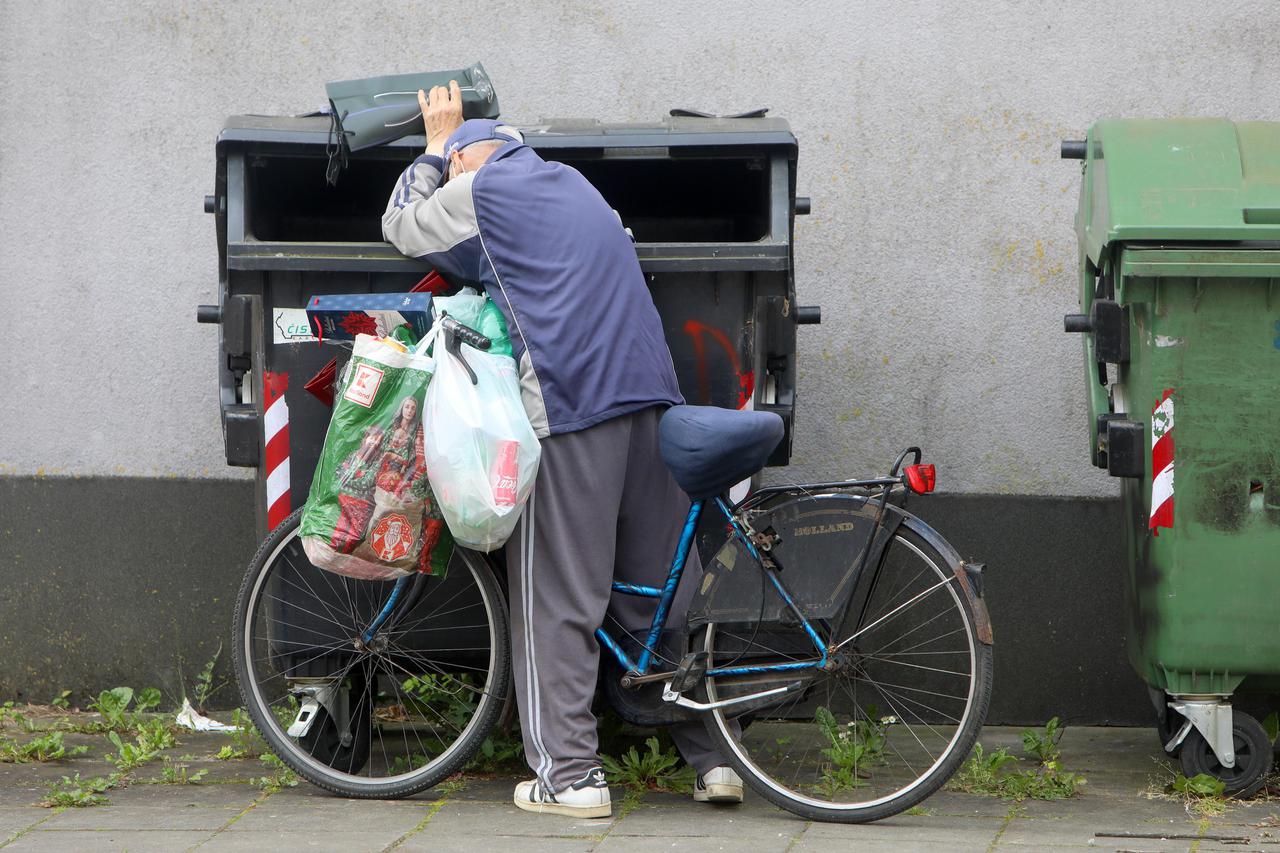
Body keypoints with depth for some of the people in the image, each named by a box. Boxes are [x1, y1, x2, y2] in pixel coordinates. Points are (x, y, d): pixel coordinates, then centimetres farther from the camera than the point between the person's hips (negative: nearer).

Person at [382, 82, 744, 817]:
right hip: (653, 396, 7)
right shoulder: (570, 181, 25)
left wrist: (437, 142, 26)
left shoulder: (479, 187, 3)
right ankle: (713, 760, 11)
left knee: (557, 603, -2)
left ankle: (571, 776, -4)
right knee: (664, 590, 12)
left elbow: (402, 227, 18)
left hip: (569, 407, -7)